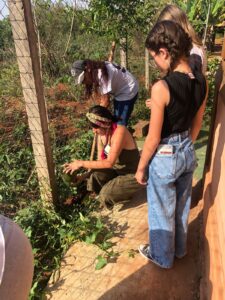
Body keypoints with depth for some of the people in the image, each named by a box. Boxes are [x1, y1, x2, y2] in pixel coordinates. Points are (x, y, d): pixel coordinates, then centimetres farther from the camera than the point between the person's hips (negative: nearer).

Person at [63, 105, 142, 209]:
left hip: (132, 175, -7)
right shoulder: (102, 132, -6)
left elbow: (109, 162, -33)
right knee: (93, 177, -15)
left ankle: (126, 191, 7)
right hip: (117, 169, 7)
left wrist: (81, 163, -30)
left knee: (106, 194, -22)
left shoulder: (119, 131, -30)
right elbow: (101, 160, 0)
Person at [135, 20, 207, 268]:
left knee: (162, 211, 17)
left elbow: (153, 139, -21)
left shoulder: (161, 88, -27)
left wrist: (140, 168, -7)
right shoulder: (201, 80, -6)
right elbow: (196, 125, 6)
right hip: (188, 153, 7)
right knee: (182, 205, 26)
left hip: (164, 158, -7)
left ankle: (162, 256, 41)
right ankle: (179, 248, 51)